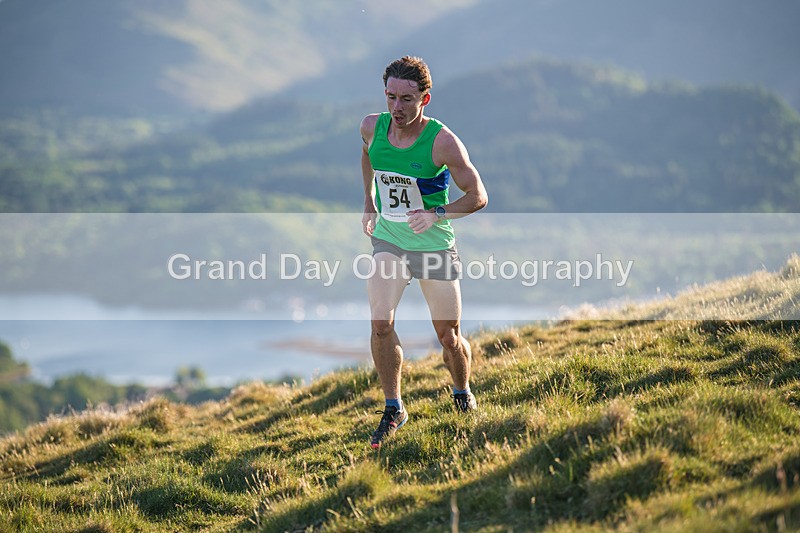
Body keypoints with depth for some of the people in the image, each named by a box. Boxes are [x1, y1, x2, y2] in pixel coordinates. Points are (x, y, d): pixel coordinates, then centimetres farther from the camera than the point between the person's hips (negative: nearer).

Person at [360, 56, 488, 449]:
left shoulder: (442, 142, -20)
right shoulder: (372, 127, -7)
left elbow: (478, 196, -14)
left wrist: (436, 215, -28)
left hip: (434, 245, -3)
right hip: (388, 240, 3)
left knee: (448, 335, 6)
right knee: (380, 324, -13)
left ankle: (463, 394, 35)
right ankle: (393, 409, 1)